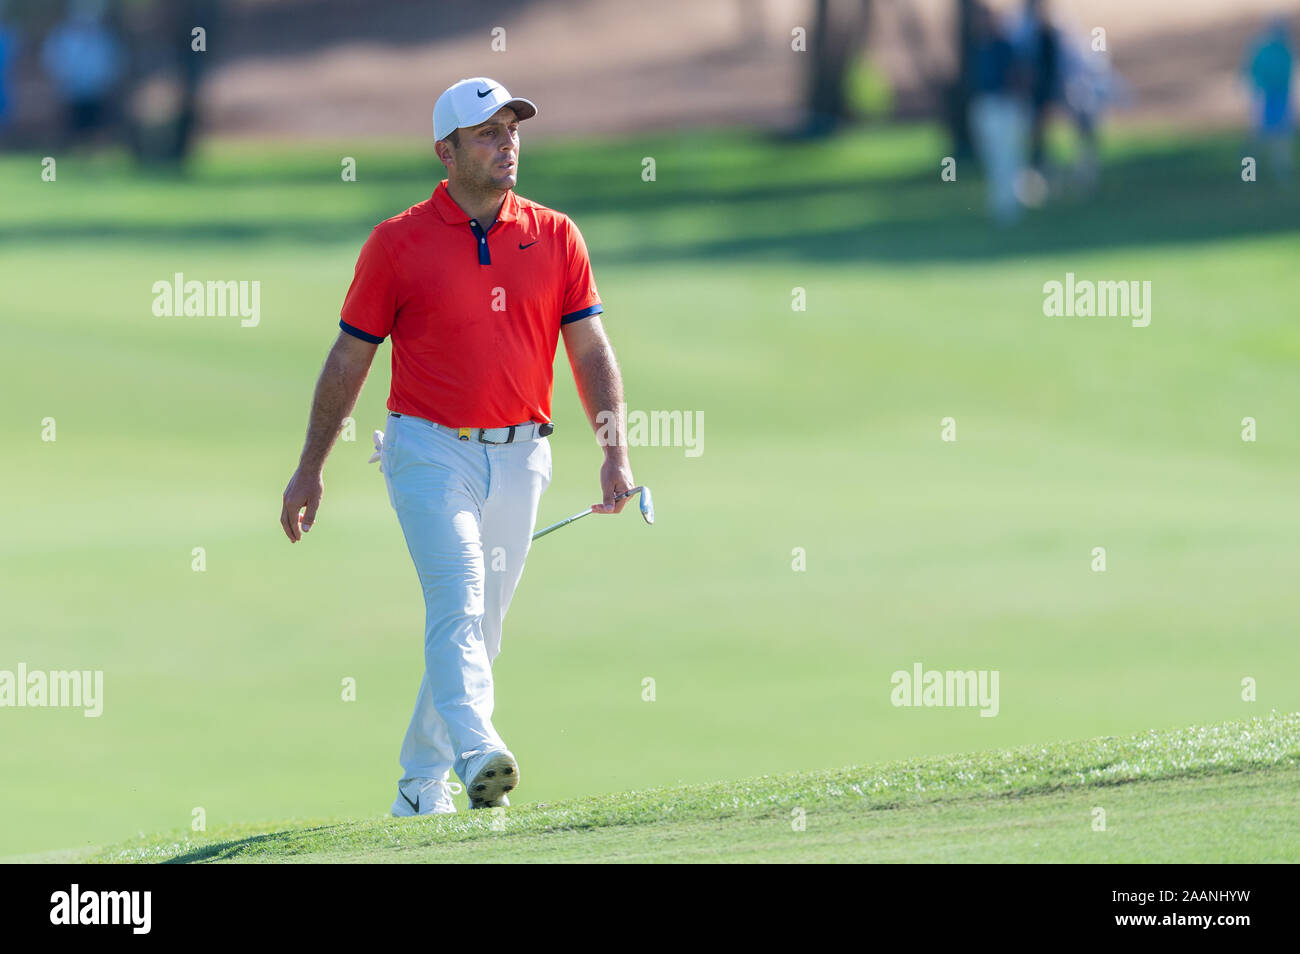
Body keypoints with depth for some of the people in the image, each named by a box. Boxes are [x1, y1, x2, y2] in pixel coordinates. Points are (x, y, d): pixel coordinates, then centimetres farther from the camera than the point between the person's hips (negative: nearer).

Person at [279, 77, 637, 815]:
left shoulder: (556, 237, 6)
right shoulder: (399, 242, -1)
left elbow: (591, 350, 5)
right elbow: (350, 358, 4)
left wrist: (616, 451, -7)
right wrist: (310, 470, 5)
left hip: (519, 458, 4)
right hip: (431, 451, -4)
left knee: (482, 623, 8)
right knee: (457, 593, -23)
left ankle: (422, 783, 20)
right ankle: (477, 753, -40)